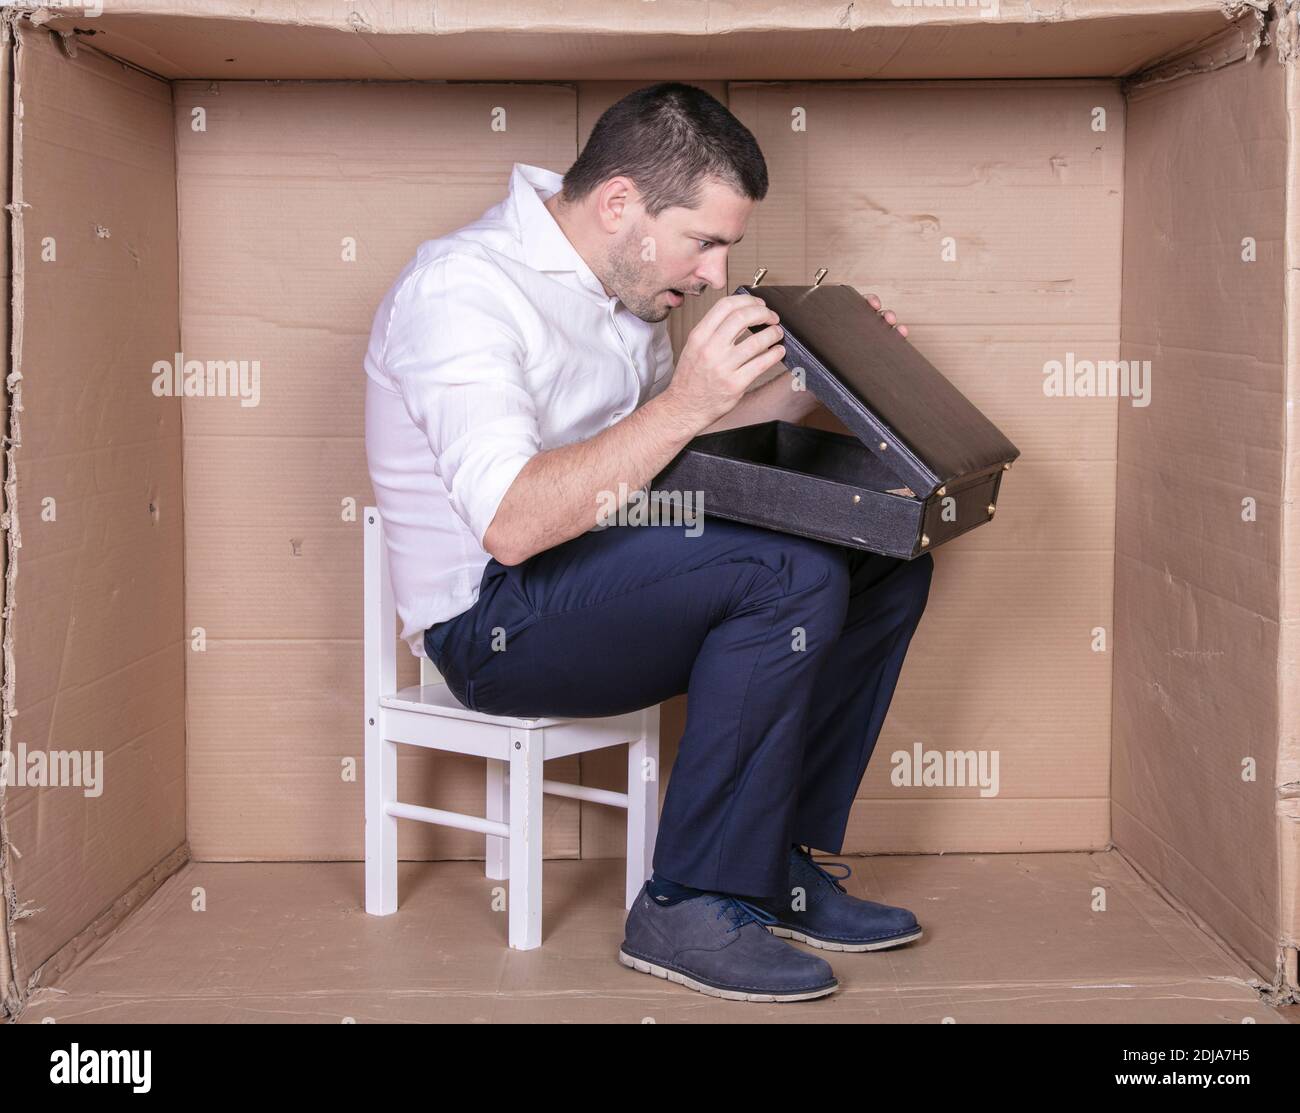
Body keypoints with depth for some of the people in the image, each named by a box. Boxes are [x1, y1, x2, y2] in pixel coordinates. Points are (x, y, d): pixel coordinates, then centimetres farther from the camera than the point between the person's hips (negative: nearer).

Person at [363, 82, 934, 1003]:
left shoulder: (618, 274, 9)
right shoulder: (464, 287, -20)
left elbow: (657, 437, 21)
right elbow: (512, 522, -31)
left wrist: (814, 384, 9)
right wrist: (686, 404, -35)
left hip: (600, 577, 9)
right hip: (493, 623, -9)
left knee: (888, 562, 0)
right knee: (790, 575, -28)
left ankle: (783, 863, 4)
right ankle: (692, 908, -18)